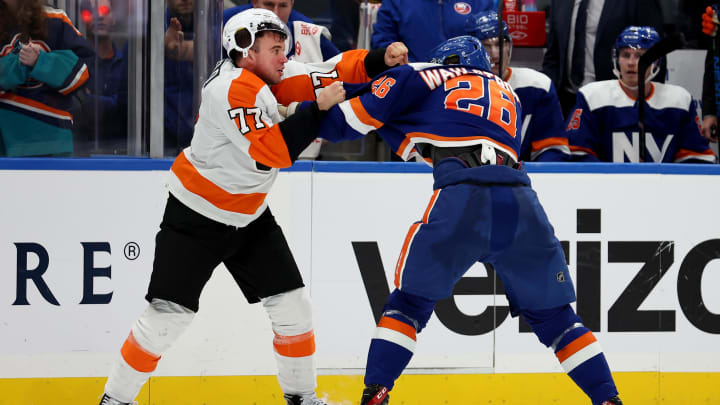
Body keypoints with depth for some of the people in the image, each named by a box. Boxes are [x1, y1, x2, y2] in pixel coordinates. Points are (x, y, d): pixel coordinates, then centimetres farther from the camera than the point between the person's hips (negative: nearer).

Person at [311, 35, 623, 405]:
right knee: (553, 314, 17)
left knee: (411, 301, 14)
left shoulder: (425, 80, 22)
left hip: (463, 196, -3)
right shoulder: (509, 97, 36)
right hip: (520, 202, 3)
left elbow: (346, 121, 17)